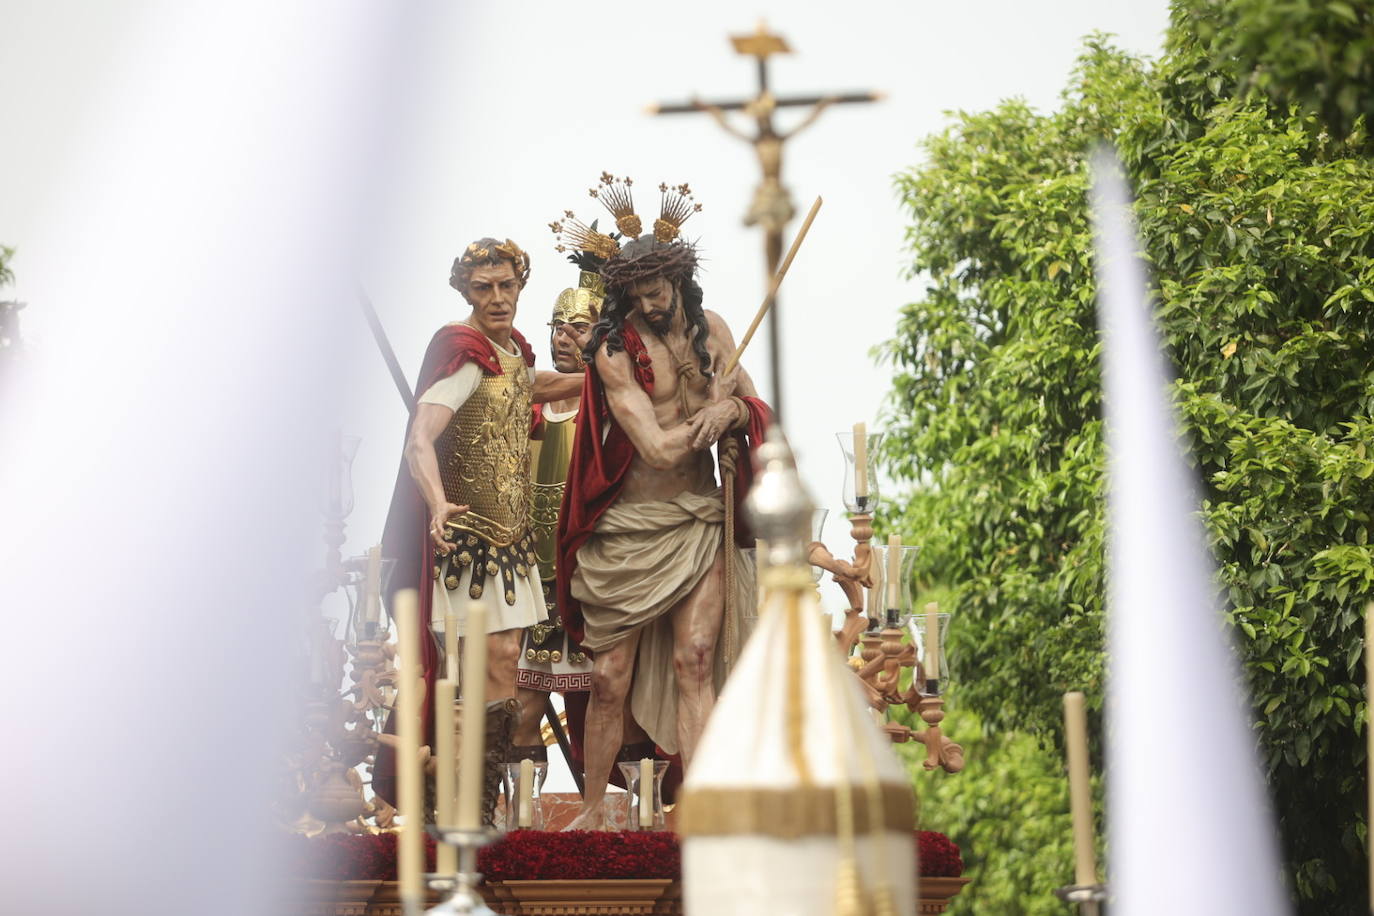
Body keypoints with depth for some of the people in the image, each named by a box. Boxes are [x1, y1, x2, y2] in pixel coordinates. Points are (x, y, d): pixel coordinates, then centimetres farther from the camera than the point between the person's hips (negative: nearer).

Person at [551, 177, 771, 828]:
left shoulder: (709, 328, 8)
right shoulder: (615, 349, -9)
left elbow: (758, 409, 10)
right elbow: (658, 447, -16)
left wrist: (731, 411, -12)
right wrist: (711, 410, -1)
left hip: (701, 523, 3)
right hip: (630, 528, -3)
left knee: (695, 662, -10)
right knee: (610, 678, 1)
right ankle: (591, 811, 17)